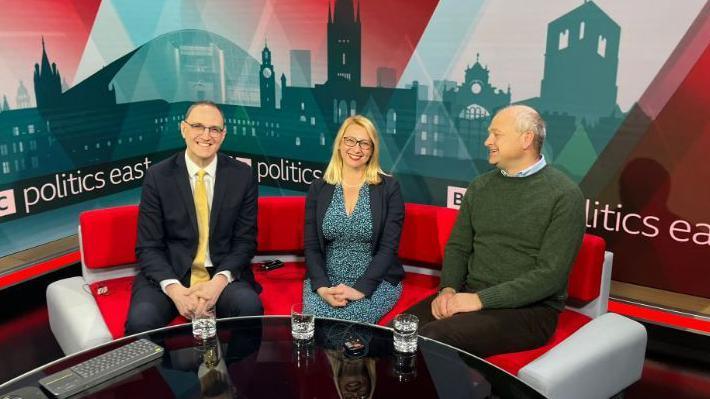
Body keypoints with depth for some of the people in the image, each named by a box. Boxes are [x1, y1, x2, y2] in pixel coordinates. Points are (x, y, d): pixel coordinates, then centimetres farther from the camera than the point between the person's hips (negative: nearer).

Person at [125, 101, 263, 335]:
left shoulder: (242, 176, 0)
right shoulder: (157, 177, -2)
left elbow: (245, 241, 2)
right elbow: (148, 247, -2)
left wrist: (220, 281, -16)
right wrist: (173, 288, -19)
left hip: (223, 275, 1)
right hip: (168, 275, -1)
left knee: (249, 306, -29)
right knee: (140, 321, -29)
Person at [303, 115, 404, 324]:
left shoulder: (389, 188, -1)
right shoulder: (318, 188, 6)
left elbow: (388, 247, -7)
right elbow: (311, 246, 3)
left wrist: (360, 288, -19)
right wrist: (322, 287, -14)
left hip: (375, 282, -2)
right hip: (325, 280, 2)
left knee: (348, 320, -28)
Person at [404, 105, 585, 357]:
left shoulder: (564, 195, -7)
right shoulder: (480, 186, 12)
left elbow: (551, 275, -14)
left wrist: (481, 299, -17)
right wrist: (448, 289, -5)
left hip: (529, 308, -5)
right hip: (469, 297, 5)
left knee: (433, 337, -29)